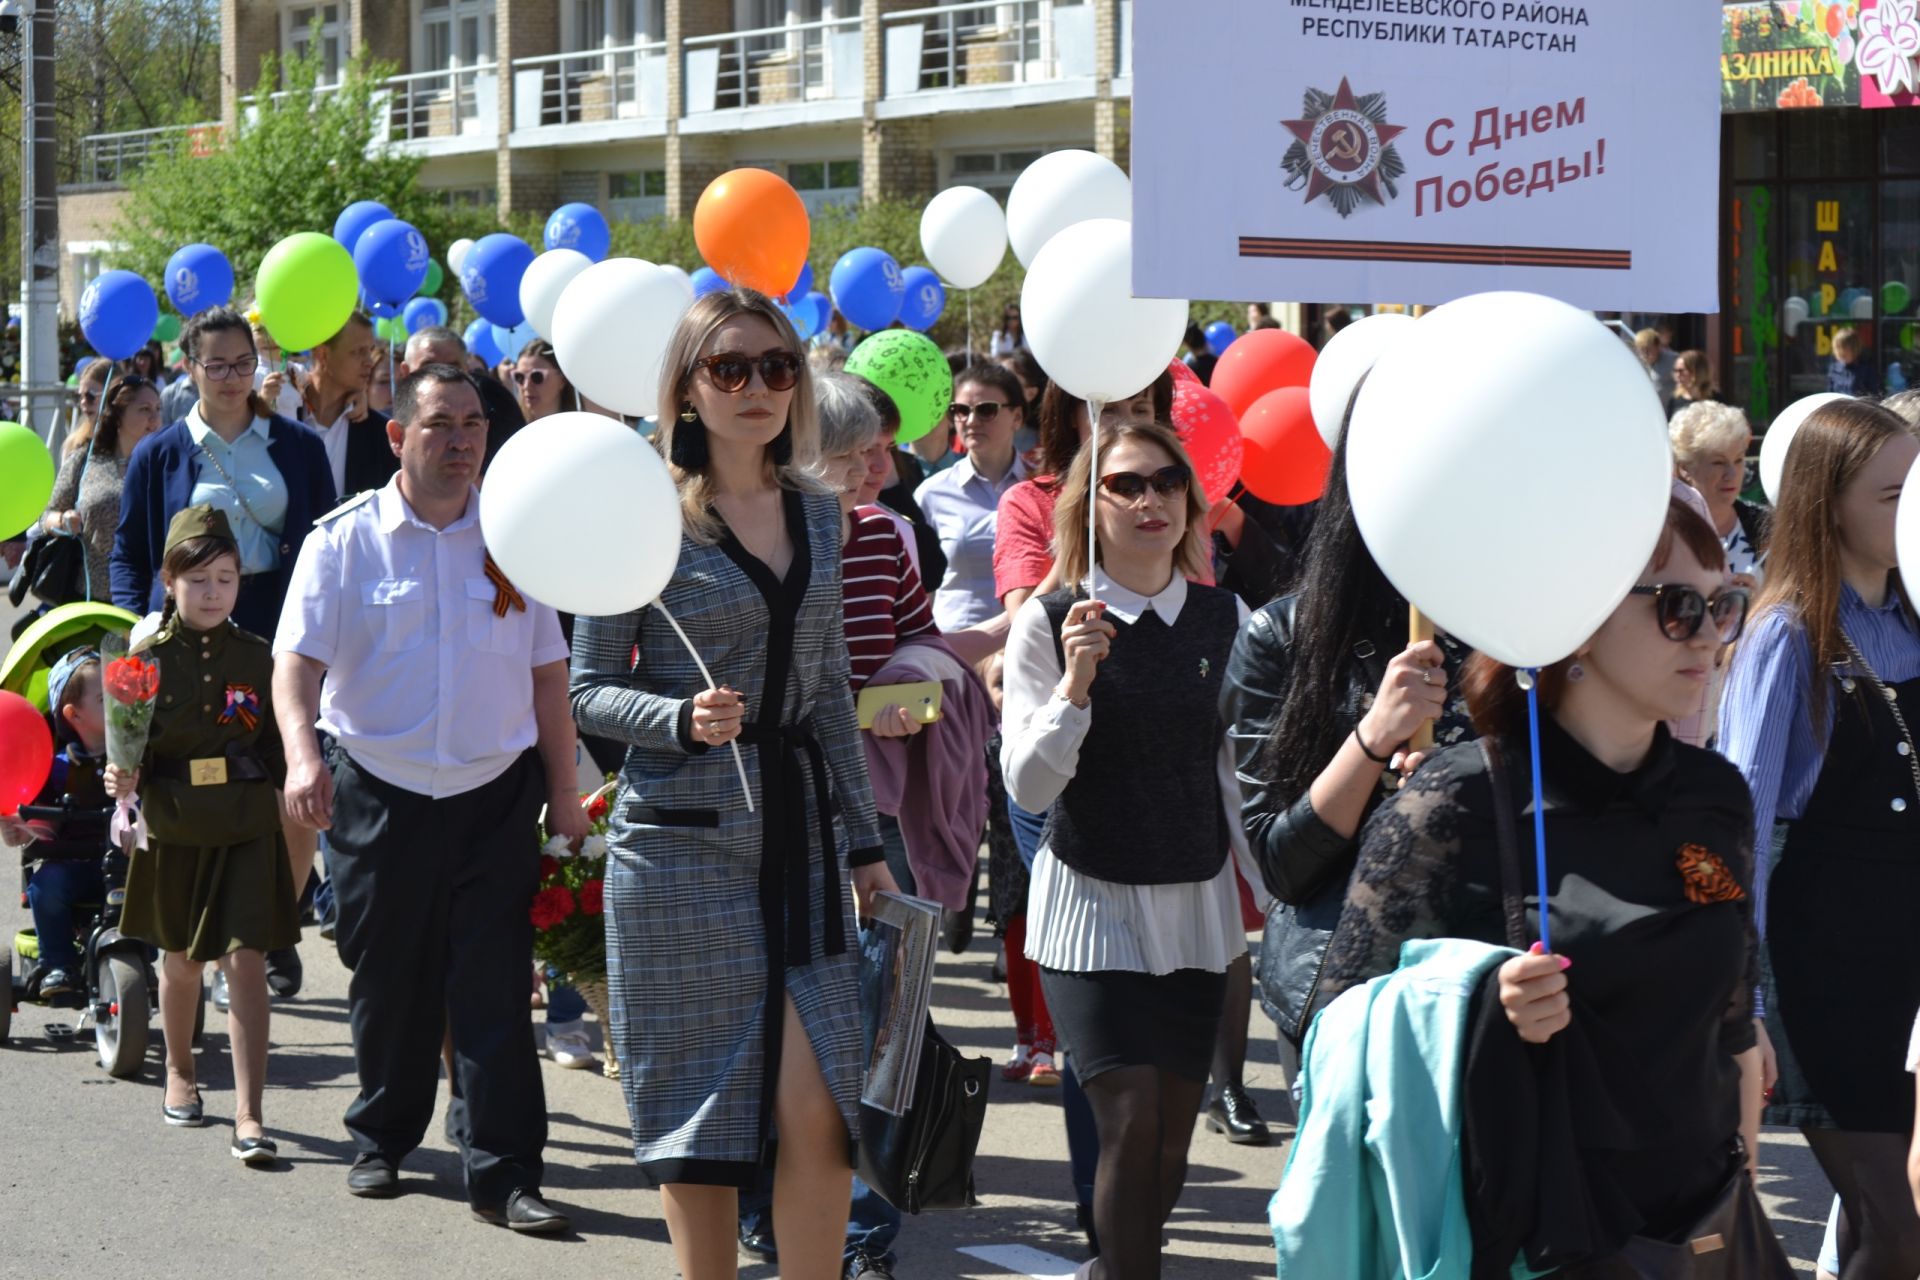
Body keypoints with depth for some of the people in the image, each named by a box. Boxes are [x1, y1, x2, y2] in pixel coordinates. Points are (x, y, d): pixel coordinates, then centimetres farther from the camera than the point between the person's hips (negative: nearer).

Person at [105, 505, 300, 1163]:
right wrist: (122, 778, -21)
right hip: (174, 829, 1)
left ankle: (249, 1114, -11)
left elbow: (277, 747, 7)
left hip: (248, 829, -1)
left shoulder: (256, 657, 0)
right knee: (182, 957, 18)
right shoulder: (149, 658, -3)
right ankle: (180, 1072, 43)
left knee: (245, 959, -10)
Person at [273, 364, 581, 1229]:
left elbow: (546, 673, 9)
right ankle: (382, 1140, 30)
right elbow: (298, 658, -9)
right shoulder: (346, 538, -2)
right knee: (387, 984, 10)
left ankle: (503, 1175, -1)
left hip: (495, 794, 1)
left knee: (495, 988, -4)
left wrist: (563, 796, 6)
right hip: (380, 793, -1)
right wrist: (302, 755, -27)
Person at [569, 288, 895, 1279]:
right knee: (703, 1105, 2)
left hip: (798, 830, 4)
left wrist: (862, 841, 14)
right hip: (683, 836, -4)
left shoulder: (816, 513, 11)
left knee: (820, 1110, -3)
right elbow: (589, 688, -3)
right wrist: (683, 719, -21)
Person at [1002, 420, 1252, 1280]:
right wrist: (1074, 688, -26)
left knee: (1174, 1131, 8)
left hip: (1196, 904, 4)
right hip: (1091, 903, -4)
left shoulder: (1226, 619, 1)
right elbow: (1028, 787, -13)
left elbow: (1244, 768, 10)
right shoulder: (1050, 623, -9)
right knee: (1130, 1121, -14)